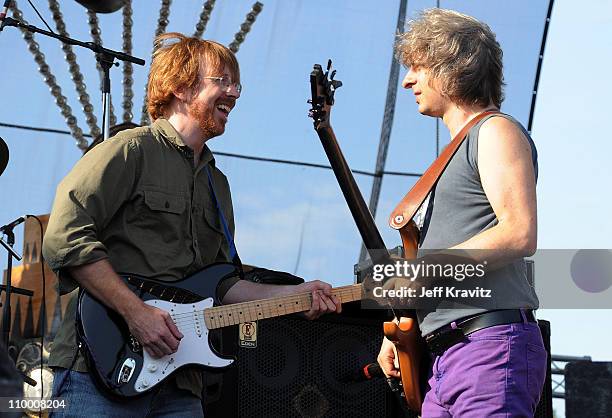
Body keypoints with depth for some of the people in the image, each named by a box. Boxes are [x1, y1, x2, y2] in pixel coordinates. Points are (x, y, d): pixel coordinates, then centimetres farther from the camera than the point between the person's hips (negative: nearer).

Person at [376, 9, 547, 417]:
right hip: (449, 359, 10)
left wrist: (420, 267, -15)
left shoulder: (496, 131, -3)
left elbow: (520, 234, -18)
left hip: (492, 348, -10)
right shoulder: (458, 151, 26)